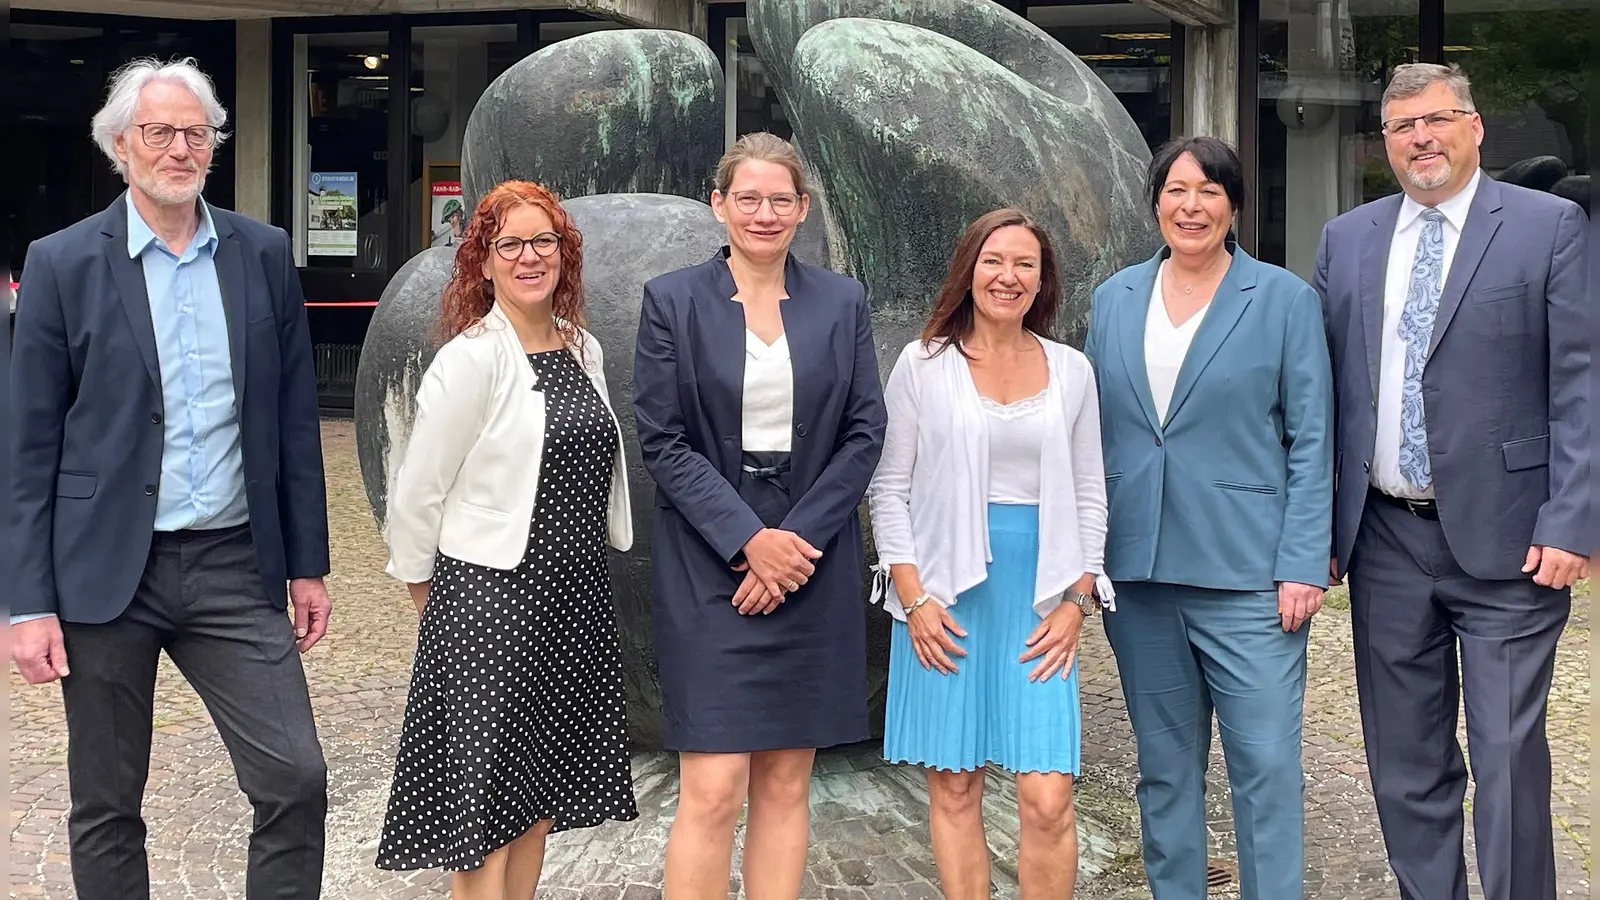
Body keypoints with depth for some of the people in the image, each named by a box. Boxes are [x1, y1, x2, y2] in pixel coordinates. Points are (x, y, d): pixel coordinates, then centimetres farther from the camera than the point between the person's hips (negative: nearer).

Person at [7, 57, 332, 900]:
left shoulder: (264, 255, 5)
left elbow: (294, 420, 9)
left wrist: (307, 563, 8)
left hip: (235, 567, 2)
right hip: (107, 570, -2)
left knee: (297, 783, -2)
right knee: (106, 807, 10)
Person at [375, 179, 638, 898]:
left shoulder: (585, 350, 9)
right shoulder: (471, 359, -12)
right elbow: (416, 495, -8)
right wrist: (431, 598, 2)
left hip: (576, 597, 7)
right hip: (490, 601, -7)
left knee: (537, 798, 13)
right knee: (488, 810, -2)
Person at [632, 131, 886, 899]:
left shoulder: (842, 303, 6)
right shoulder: (672, 301, 0)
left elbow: (864, 434, 3)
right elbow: (661, 441, -4)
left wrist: (799, 537, -8)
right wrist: (748, 540, -12)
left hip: (812, 565, 3)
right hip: (708, 570, -2)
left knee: (785, 785, 7)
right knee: (712, 792, -6)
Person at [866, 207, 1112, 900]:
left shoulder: (1071, 371, 9)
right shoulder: (923, 363, 3)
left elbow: (1090, 495, 12)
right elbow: (888, 488, 3)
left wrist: (1076, 602, 2)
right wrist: (914, 598, -5)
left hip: (1040, 605, 1)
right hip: (945, 601, -1)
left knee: (1048, 799, -7)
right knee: (954, 789, 5)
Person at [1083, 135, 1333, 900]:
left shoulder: (1284, 299, -1)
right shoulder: (1115, 299, 9)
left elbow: (1311, 442, -3)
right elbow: (1096, 430, 11)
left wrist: (1303, 566, -10)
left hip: (1247, 572, -3)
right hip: (1137, 571, 4)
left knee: (1267, 765, -4)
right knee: (1164, 765, 12)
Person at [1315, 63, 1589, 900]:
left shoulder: (1549, 226, -2)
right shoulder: (1346, 239, 10)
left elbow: (1579, 385, -6)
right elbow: (1322, 390, 10)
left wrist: (1569, 524, -12)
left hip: (1504, 539, -4)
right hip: (1386, 539, 4)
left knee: (1508, 756, -2)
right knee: (1404, 760, 12)